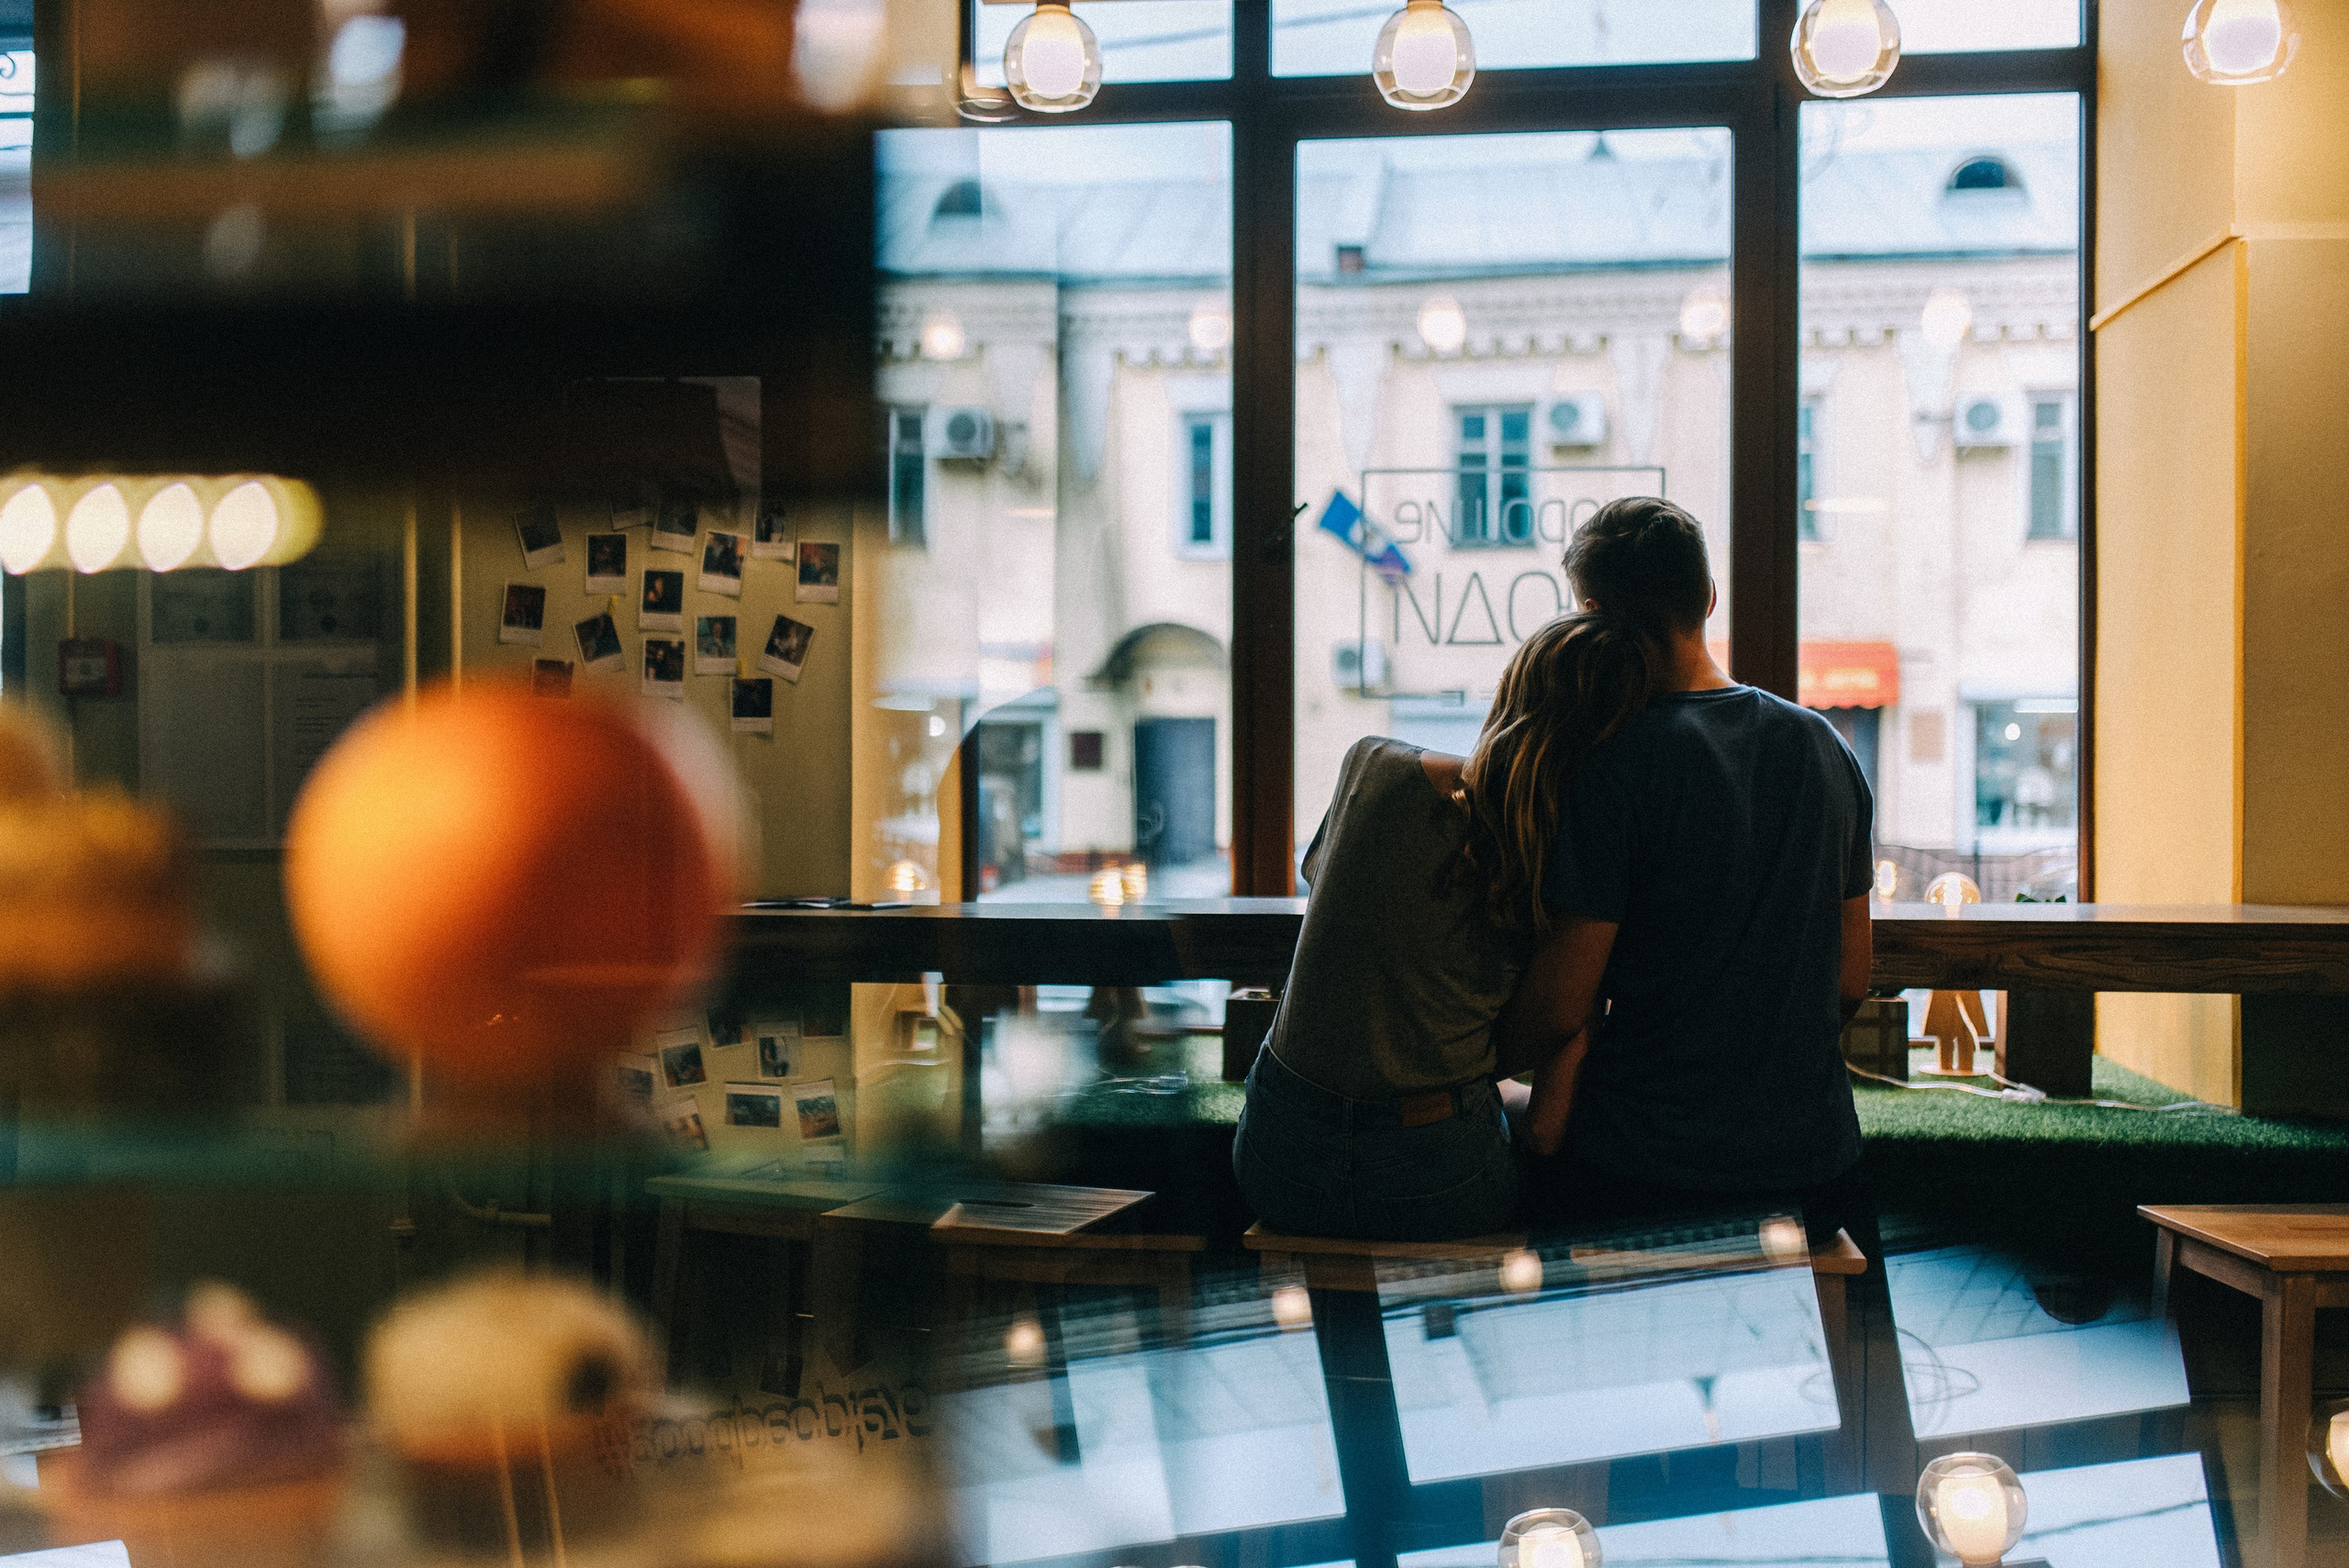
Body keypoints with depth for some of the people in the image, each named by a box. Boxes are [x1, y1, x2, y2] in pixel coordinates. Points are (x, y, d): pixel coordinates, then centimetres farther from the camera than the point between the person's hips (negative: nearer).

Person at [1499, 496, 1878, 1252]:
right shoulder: (1825, 747, 6)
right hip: (1813, 1155, 6)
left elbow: (1557, 1012, -14)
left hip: (1648, 1172, -6)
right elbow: (1849, 983, 13)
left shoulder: (1615, 767, -14)